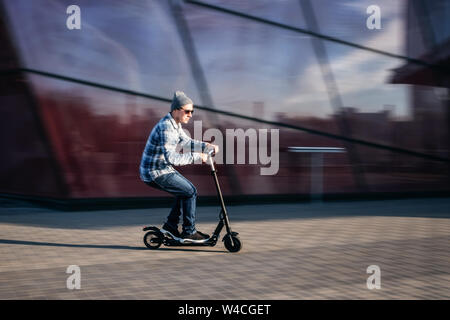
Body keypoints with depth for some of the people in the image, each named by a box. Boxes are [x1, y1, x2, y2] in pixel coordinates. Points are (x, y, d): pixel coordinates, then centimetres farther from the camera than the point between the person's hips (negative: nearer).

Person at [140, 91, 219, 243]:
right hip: (155, 173, -10)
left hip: (161, 169, 10)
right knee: (190, 192, -7)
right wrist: (196, 157, -31)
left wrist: (207, 146, 7)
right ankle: (189, 232, 2)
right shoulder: (166, 128, -24)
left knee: (186, 189, 18)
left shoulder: (175, 124, 9)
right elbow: (171, 157, -34)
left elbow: (186, 142, 20)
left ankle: (170, 226, 21)